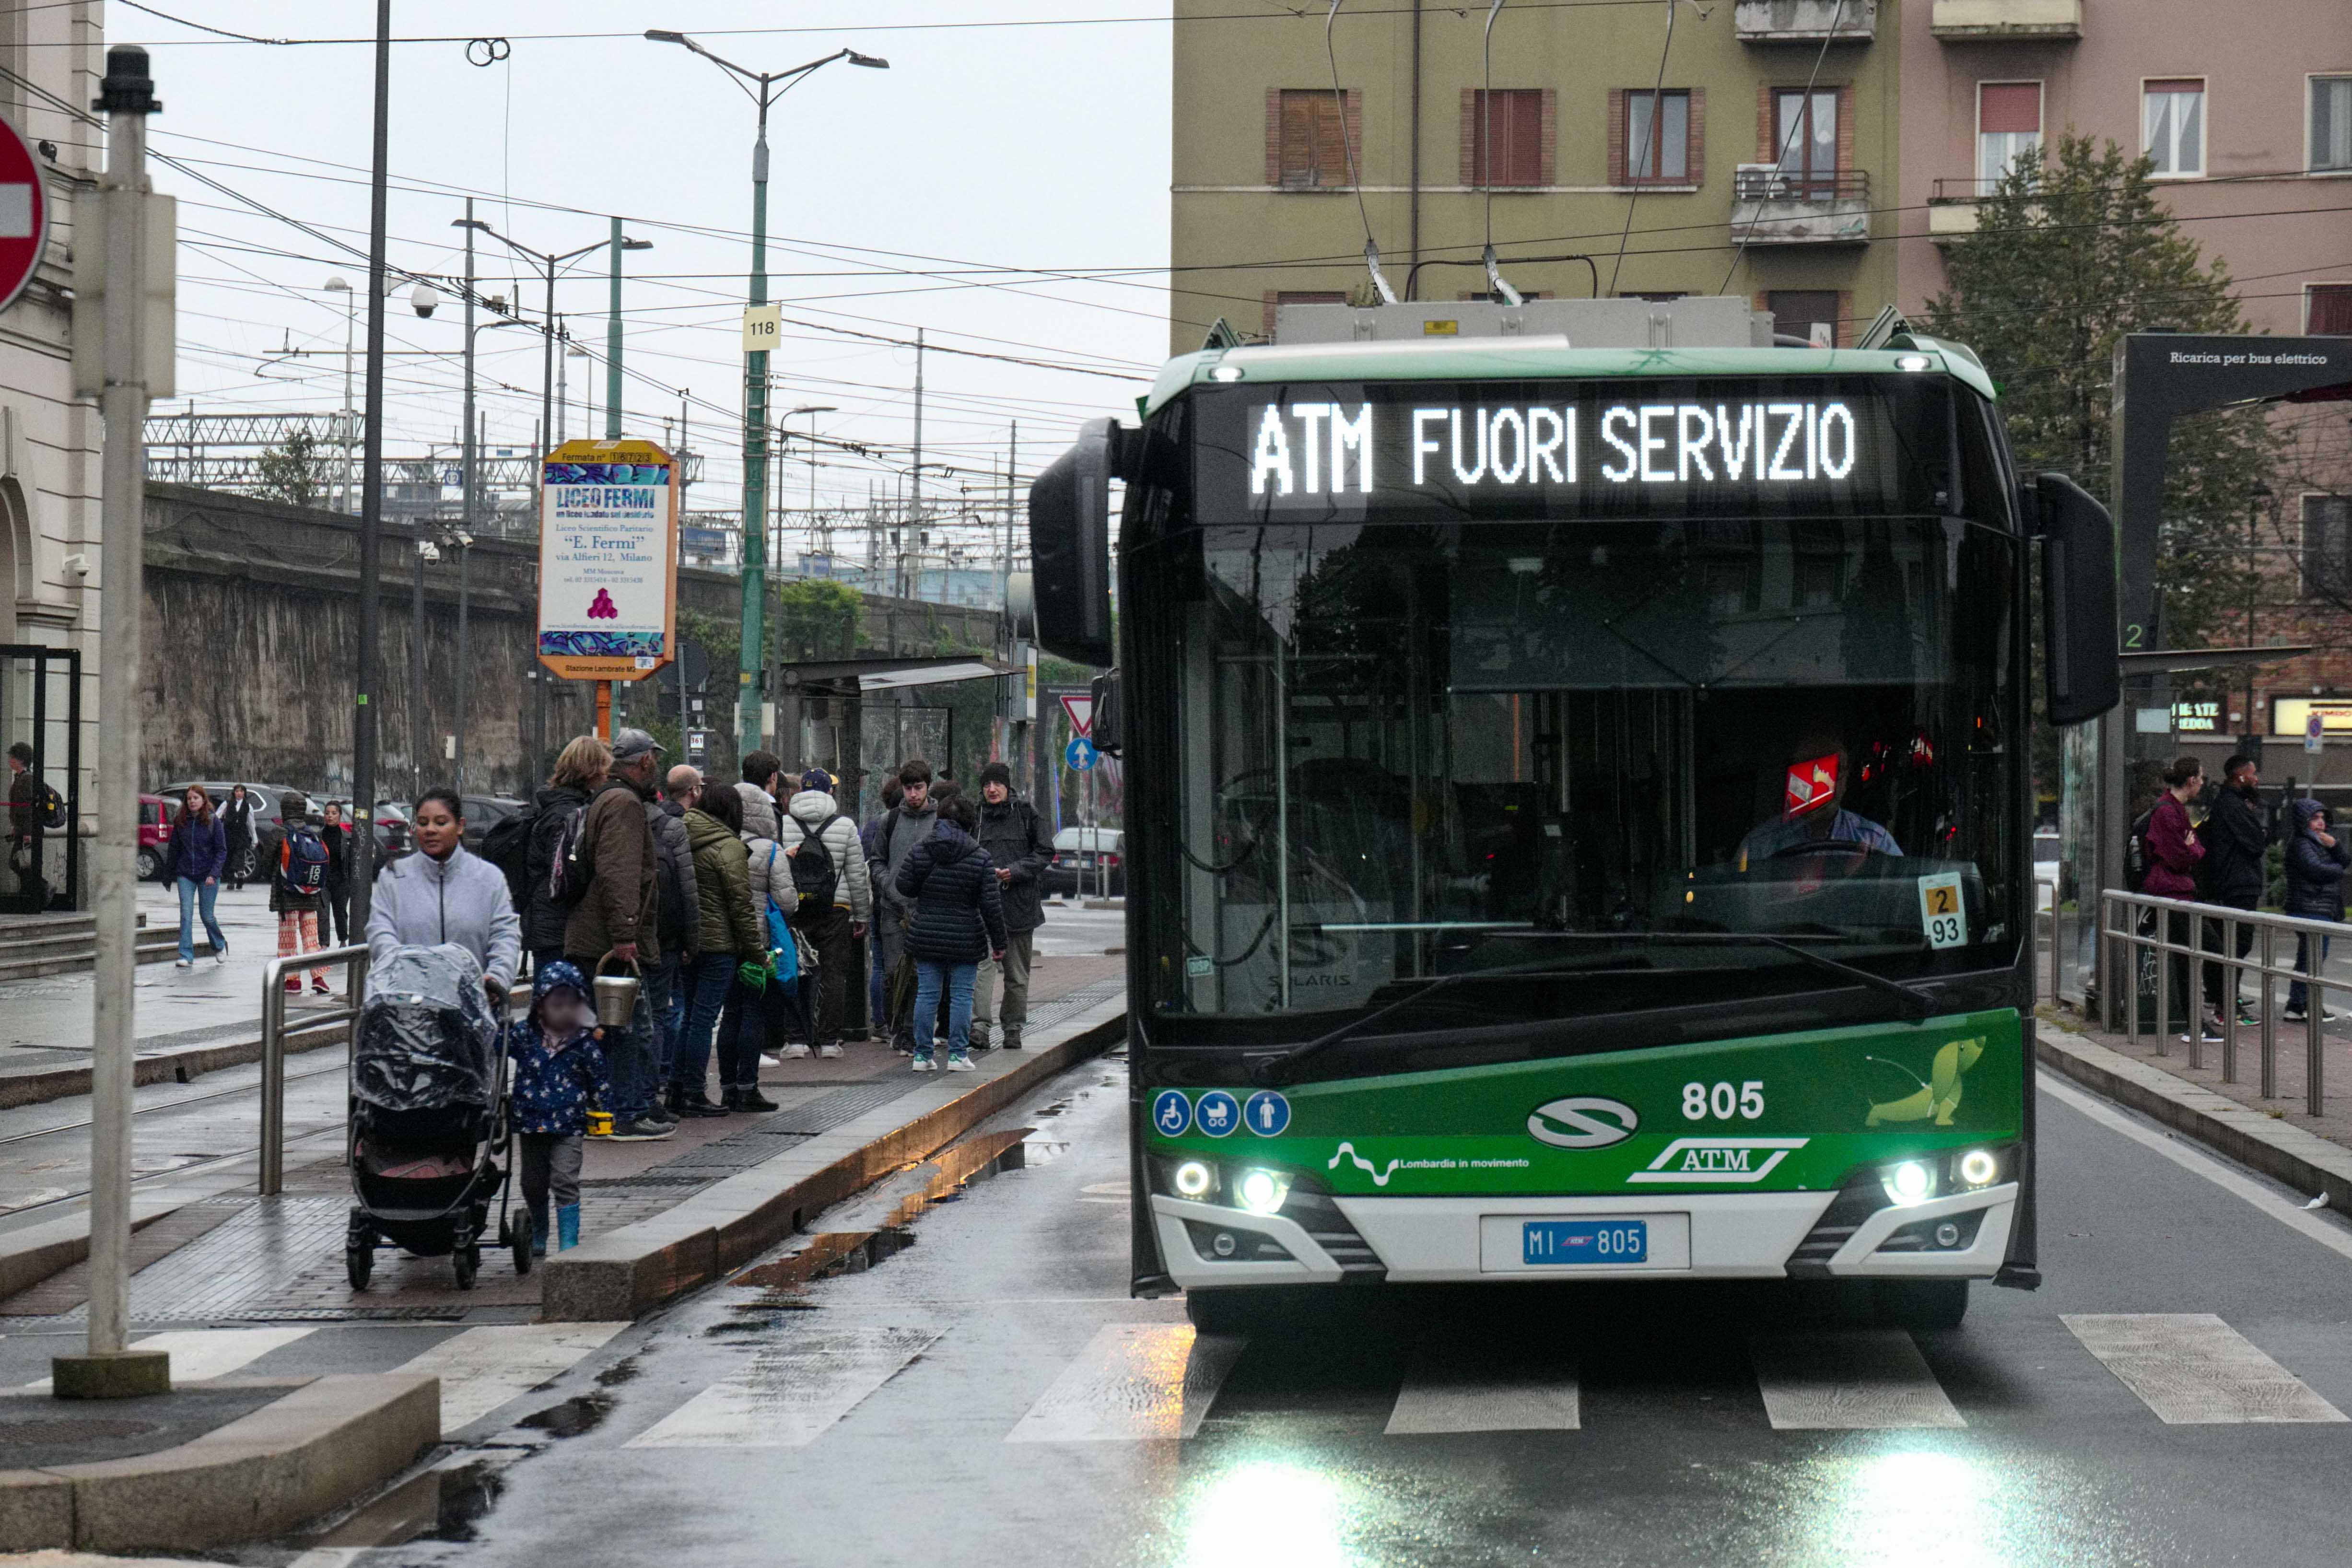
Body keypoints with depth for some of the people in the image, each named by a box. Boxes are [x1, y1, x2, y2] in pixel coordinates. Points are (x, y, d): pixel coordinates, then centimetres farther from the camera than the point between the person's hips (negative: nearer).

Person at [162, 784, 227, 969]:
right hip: (185, 875, 2)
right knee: (186, 914, -8)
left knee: (207, 916, 4)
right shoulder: (180, 822, 3)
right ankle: (187, 957, -8)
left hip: (208, 876, -2)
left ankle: (220, 945, 32)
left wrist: (213, 874, -15)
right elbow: (173, 849, 11)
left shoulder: (213, 821, -5)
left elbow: (222, 850, -5)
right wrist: (169, 875, 13)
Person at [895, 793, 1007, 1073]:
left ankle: (922, 1055, 9)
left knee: (926, 994, 8)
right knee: (961, 995, 5)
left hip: (925, 935, 2)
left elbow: (904, 886, 4)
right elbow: (991, 905, -7)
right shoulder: (980, 858, -8)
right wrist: (998, 942, 1)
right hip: (965, 940, -2)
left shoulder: (919, 852, -2)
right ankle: (958, 1055, 3)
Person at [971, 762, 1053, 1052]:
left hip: (1019, 900, 0)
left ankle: (1013, 1028, 18)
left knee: (1017, 972, 8)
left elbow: (1046, 851, 3)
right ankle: (980, 1026, -24)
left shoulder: (1025, 813, 3)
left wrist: (1015, 871, -11)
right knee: (983, 963, -16)